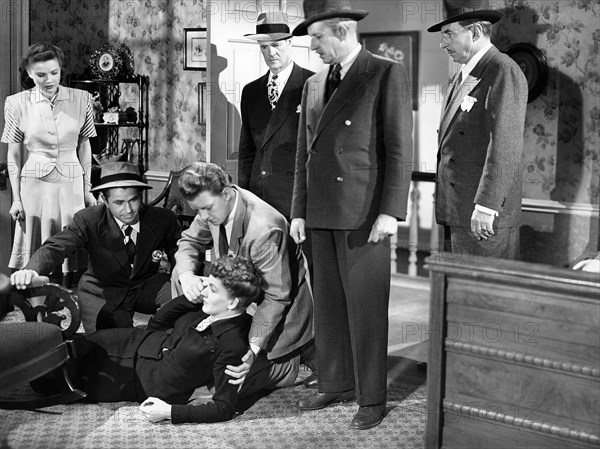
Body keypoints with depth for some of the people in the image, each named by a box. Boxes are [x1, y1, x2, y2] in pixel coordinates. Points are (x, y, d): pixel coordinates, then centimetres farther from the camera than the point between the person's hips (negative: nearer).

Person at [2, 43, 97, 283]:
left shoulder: (81, 99, -1)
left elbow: (84, 146, 8)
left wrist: (87, 189, 8)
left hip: (72, 183, 1)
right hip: (34, 184, -1)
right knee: (35, 251, 5)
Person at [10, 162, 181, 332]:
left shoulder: (163, 219, -14)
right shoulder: (88, 220, -19)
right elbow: (54, 247, -30)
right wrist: (31, 270, -53)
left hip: (147, 288, 2)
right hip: (103, 294, -2)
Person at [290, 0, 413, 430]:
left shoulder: (387, 75, -5)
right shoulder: (314, 85, 15)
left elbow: (400, 149, -9)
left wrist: (390, 212, -14)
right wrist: (300, 211, 14)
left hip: (363, 214, -6)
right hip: (322, 214, 7)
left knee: (366, 308, -1)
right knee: (328, 304, 12)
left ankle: (372, 398, 9)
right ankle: (334, 384, 25)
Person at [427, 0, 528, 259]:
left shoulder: (504, 72, -10)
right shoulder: (462, 76, 19)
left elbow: (505, 145, -19)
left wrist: (485, 206, -23)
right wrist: (445, 206, 16)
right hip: (455, 214, 9)